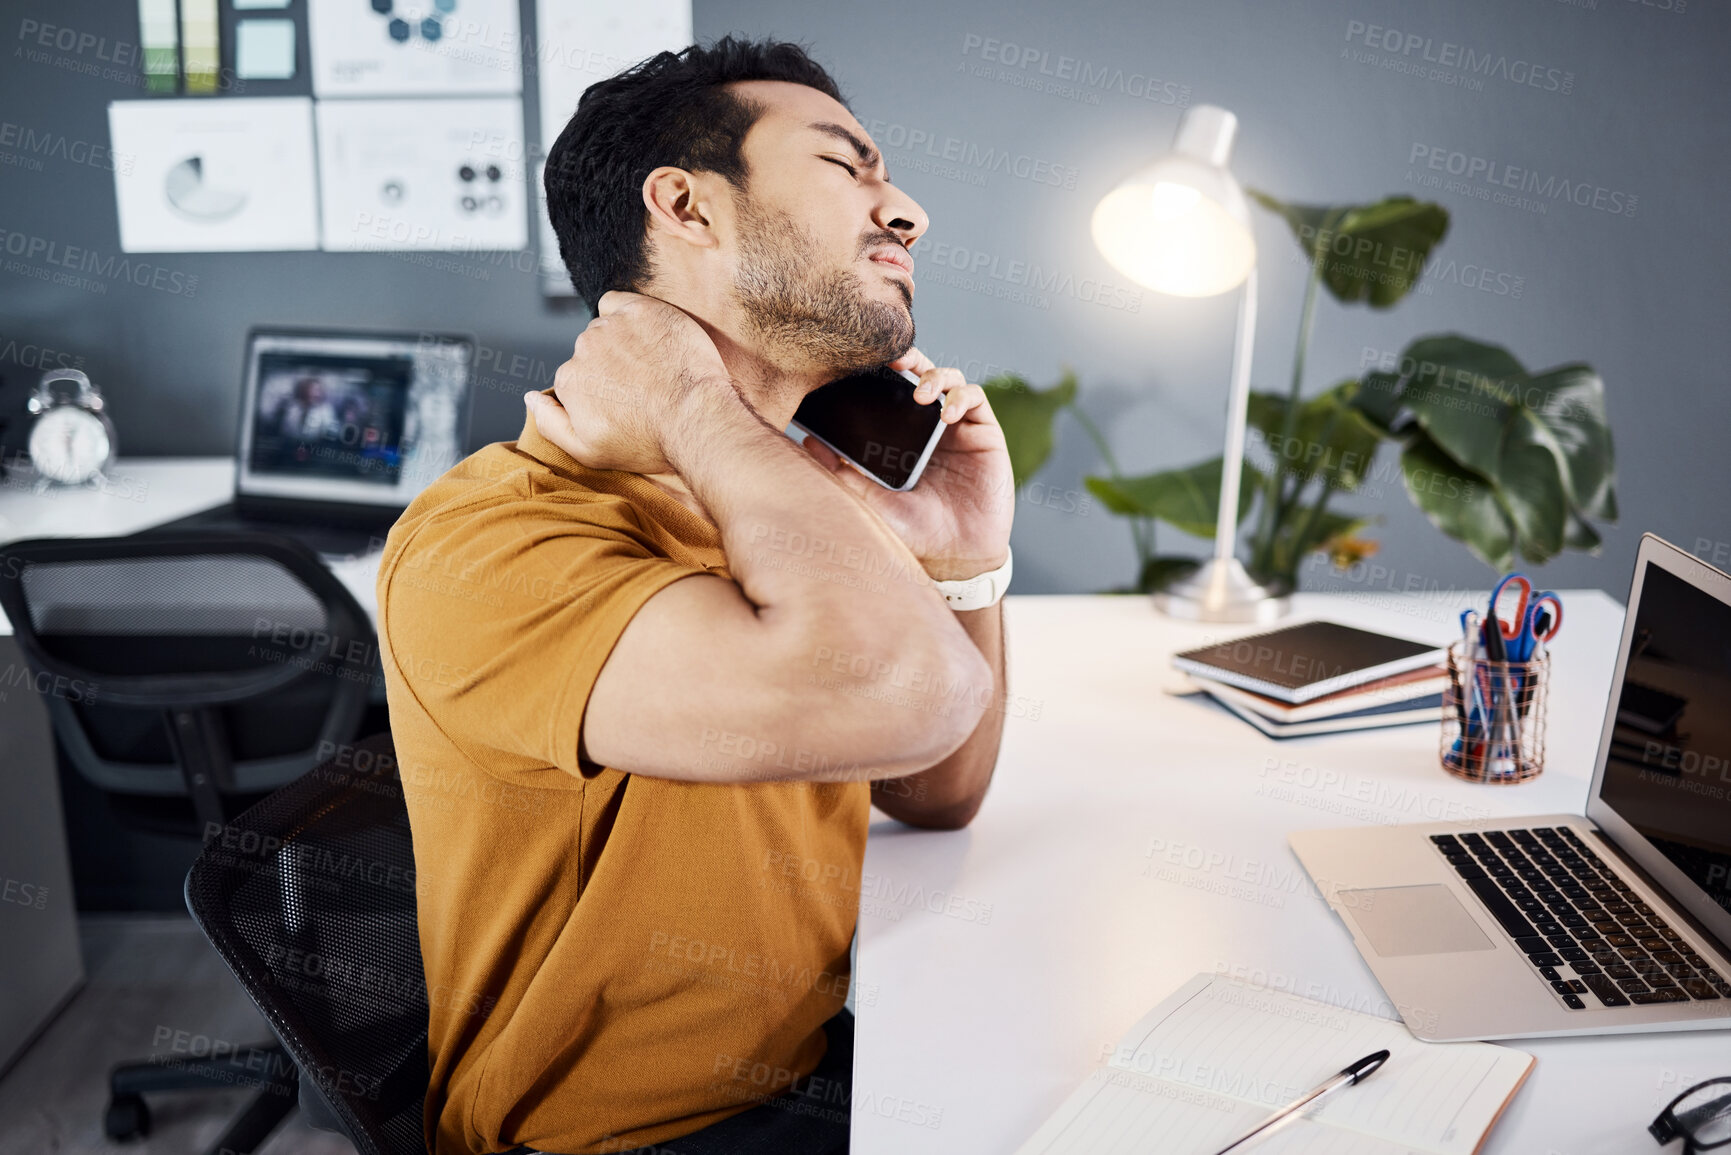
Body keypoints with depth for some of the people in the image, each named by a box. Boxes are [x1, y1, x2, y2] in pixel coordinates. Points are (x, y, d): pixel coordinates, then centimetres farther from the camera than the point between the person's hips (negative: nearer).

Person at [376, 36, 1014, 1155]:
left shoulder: (799, 507, 4)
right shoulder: (492, 539, -24)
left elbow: (936, 796, 8)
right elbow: (894, 691, -40)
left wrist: (966, 562, -8)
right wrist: (699, 413, -25)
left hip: (817, 1061, 7)